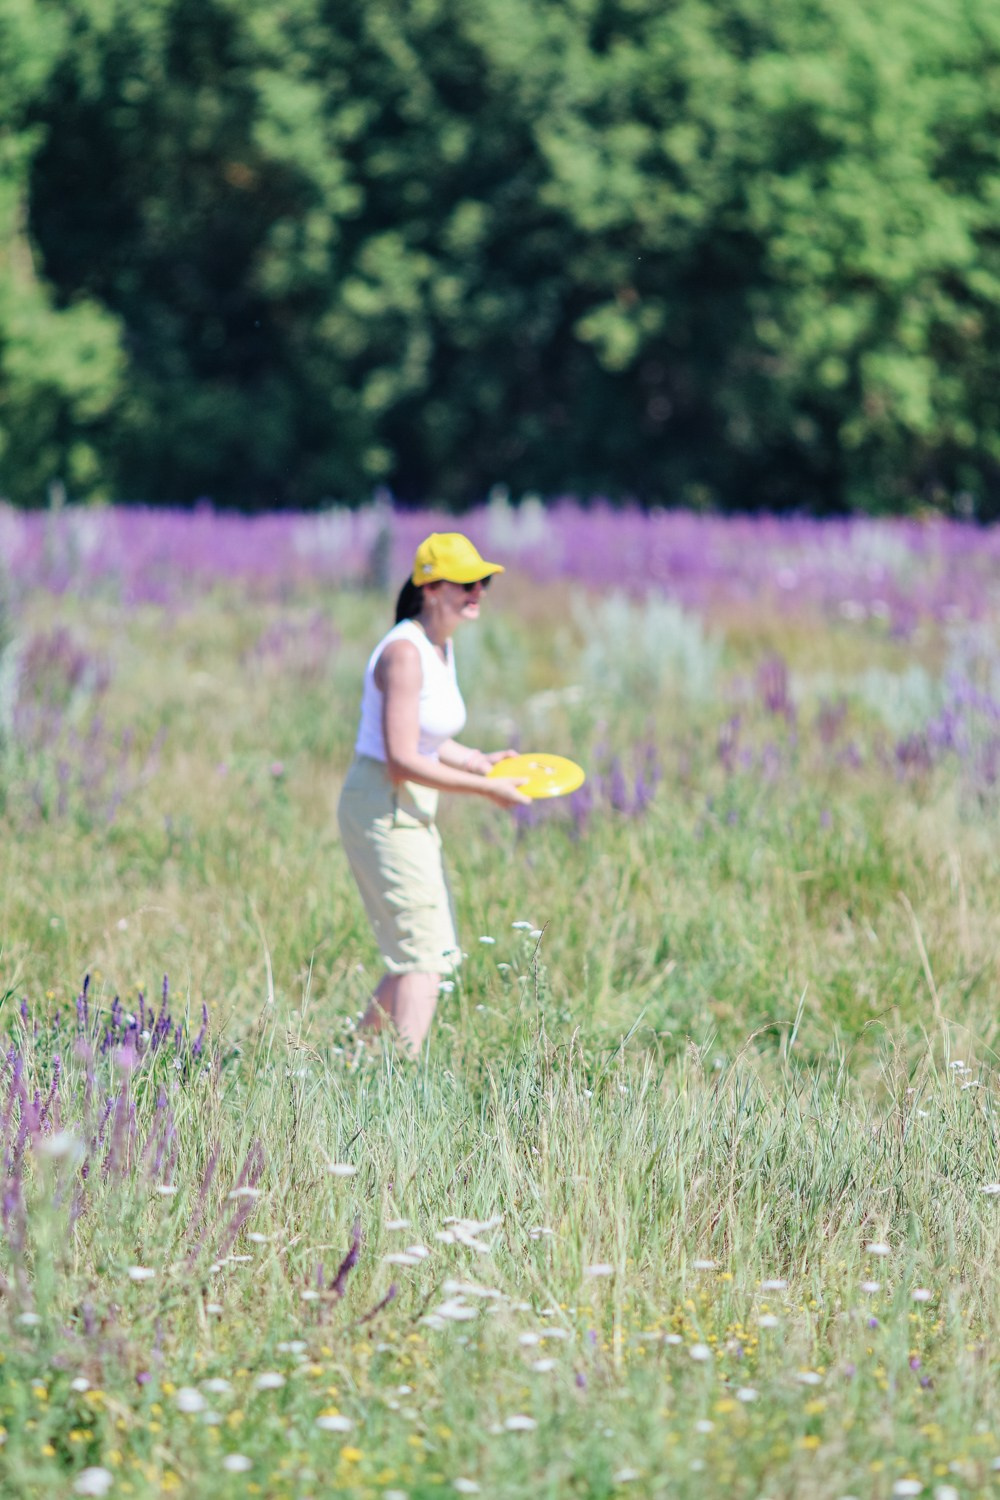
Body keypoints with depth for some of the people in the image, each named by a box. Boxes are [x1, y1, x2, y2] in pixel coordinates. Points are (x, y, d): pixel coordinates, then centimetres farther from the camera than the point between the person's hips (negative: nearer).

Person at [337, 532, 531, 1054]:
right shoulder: (404, 653, -19)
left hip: (413, 814, 10)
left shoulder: (441, 647, 10)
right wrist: (486, 790, -18)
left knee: (427, 953, 14)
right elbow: (402, 760, -23)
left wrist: (477, 760, 5)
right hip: (382, 810, -10)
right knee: (426, 955, -12)